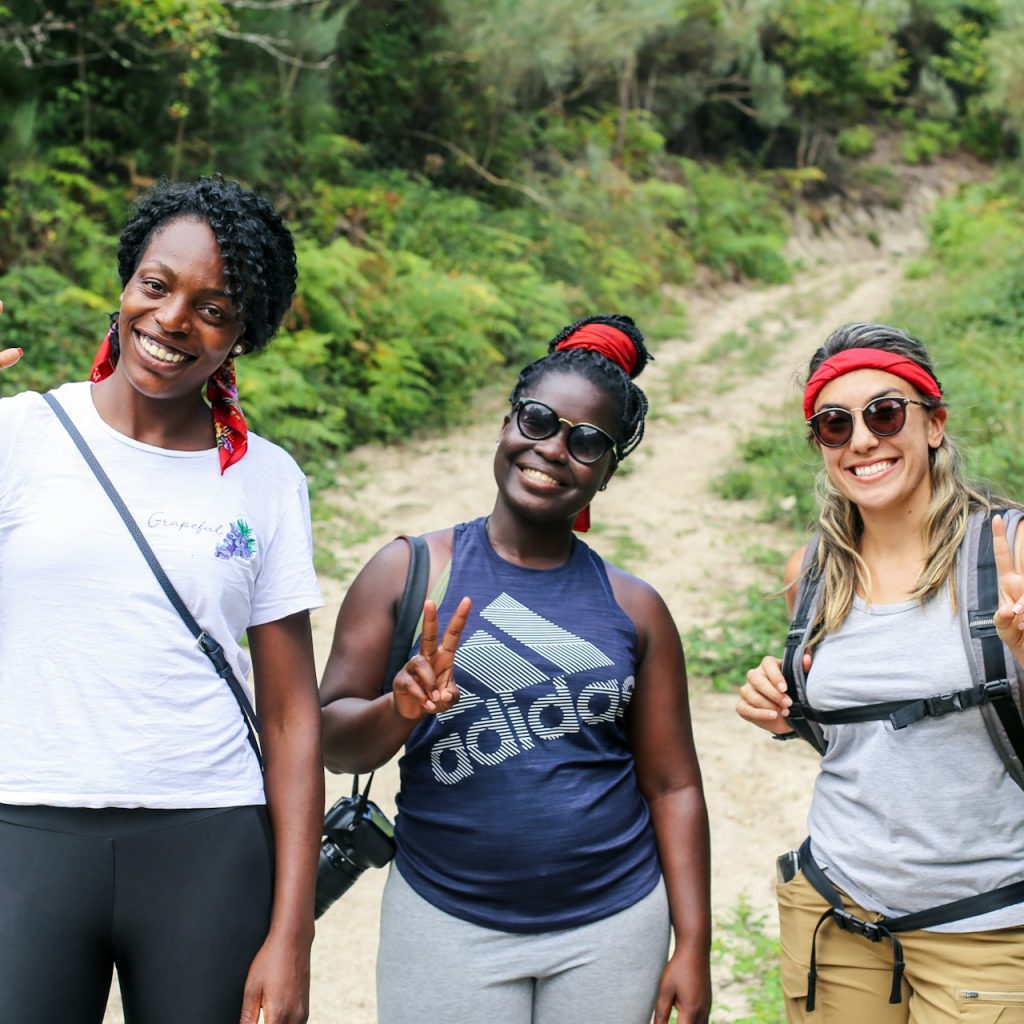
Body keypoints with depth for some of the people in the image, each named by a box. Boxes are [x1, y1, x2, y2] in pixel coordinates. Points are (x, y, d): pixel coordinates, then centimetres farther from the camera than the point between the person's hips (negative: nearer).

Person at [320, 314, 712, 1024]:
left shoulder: (634, 608, 4)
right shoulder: (411, 571, -1)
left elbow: (672, 785, 4)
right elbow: (334, 743, -2)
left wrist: (693, 948, 0)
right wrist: (399, 711, -23)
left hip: (613, 926, 2)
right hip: (447, 925, -1)